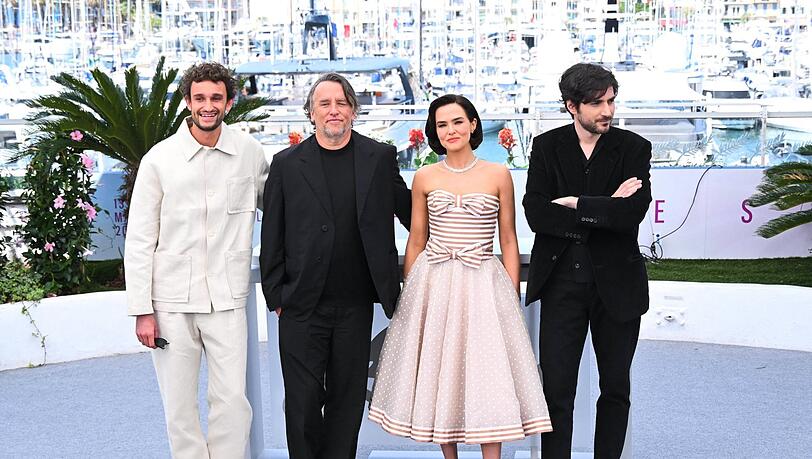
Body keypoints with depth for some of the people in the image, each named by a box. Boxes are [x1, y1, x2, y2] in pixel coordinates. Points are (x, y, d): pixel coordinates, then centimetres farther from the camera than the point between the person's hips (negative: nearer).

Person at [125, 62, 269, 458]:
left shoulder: (250, 152, 2)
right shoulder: (159, 159, -2)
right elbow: (139, 241, 0)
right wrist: (142, 311, -3)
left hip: (227, 301, 1)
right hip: (171, 303, 0)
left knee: (233, 402, -2)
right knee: (179, 407, 6)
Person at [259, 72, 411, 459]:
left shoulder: (380, 158, 5)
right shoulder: (287, 164, 2)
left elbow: (407, 210, 16)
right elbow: (272, 238, 4)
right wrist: (276, 296, 2)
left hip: (355, 304, 1)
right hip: (302, 306, -1)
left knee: (347, 397, 9)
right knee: (304, 399, 2)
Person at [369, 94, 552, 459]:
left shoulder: (498, 175, 1)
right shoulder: (425, 178, 5)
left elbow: (508, 240, 4)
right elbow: (416, 240, 10)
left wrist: (514, 298, -1)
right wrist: (409, 295, 8)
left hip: (483, 286, -2)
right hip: (433, 286, 2)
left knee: (489, 378, -4)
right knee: (437, 375, 6)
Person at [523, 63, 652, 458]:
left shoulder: (634, 148, -1)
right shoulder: (546, 146, 1)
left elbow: (633, 213, -16)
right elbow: (536, 215, -12)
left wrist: (575, 203, -13)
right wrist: (604, 210, -14)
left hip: (615, 281, 0)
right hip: (562, 281, 0)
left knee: (615, 388, 12)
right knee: (556, 389, 2)